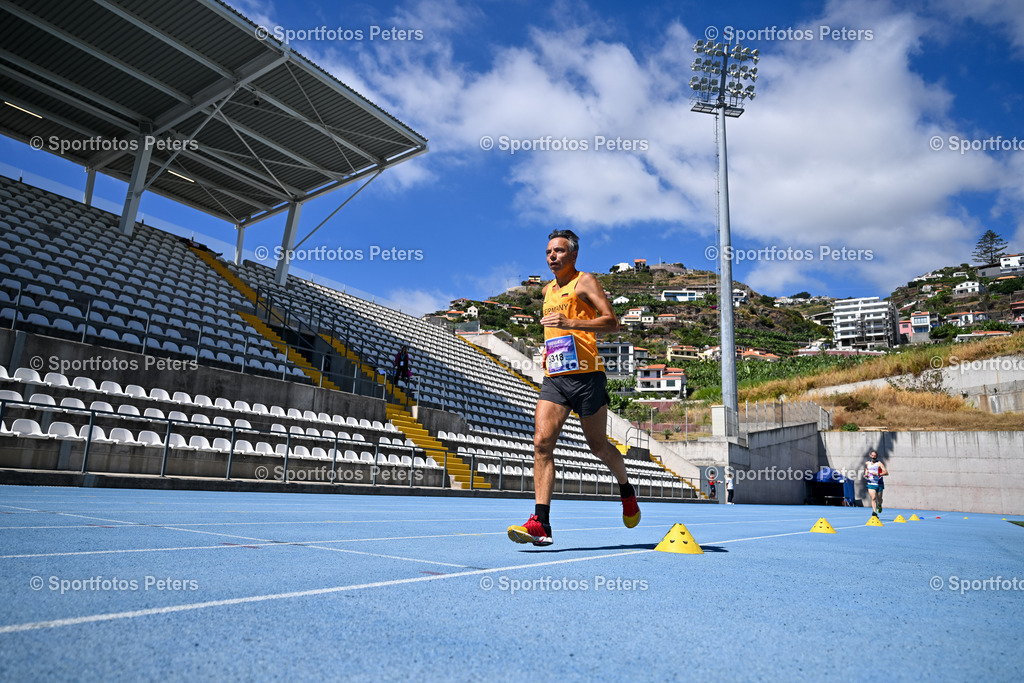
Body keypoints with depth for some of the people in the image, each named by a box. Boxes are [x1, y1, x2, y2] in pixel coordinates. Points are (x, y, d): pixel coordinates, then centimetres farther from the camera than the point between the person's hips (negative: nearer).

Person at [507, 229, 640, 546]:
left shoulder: (585, 281, 1)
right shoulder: (548, 290, 21)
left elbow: (612, 322, -11)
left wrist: (570, 323, -23)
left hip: (586, 375, -5)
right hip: (554, 378, 6)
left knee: (598, 445, 7)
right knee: (542, 441, -11)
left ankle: (626, 489, 37)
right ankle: (540, 523, -14)